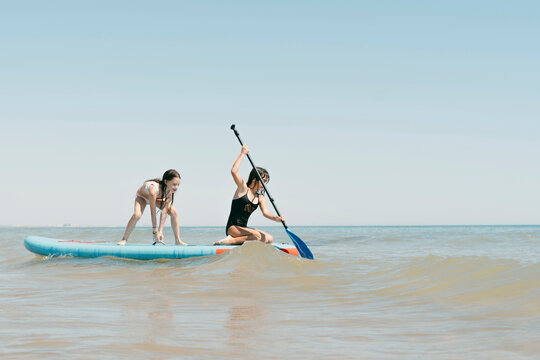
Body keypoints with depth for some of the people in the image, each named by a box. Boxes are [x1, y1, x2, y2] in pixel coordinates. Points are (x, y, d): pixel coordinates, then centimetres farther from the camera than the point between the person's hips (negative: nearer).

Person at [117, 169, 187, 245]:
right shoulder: (153, 189, -46)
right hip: (142, 196, -5)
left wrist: (160, 231, -29)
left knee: (174, 212, -13)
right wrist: (155, 231, -34)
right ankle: (124, 239, -16)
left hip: (158, 198, 5)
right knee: (136, 215, -31)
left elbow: (164, 212, -28)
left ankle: (177, 240, -1)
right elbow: (153, 212, -39)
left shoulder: (170, 191, -30)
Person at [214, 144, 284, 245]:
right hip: (232, 228, -8)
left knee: (269, 239, -8)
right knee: (257, 235, -29)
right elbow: (234, 171, -20)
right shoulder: (243, 188, -3)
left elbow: (265, 212, -3)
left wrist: (276, 218, -24)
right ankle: (230, 240, -16)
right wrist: (243, 153, -16)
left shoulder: (260, 197, 13)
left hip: (243, 228, 8)